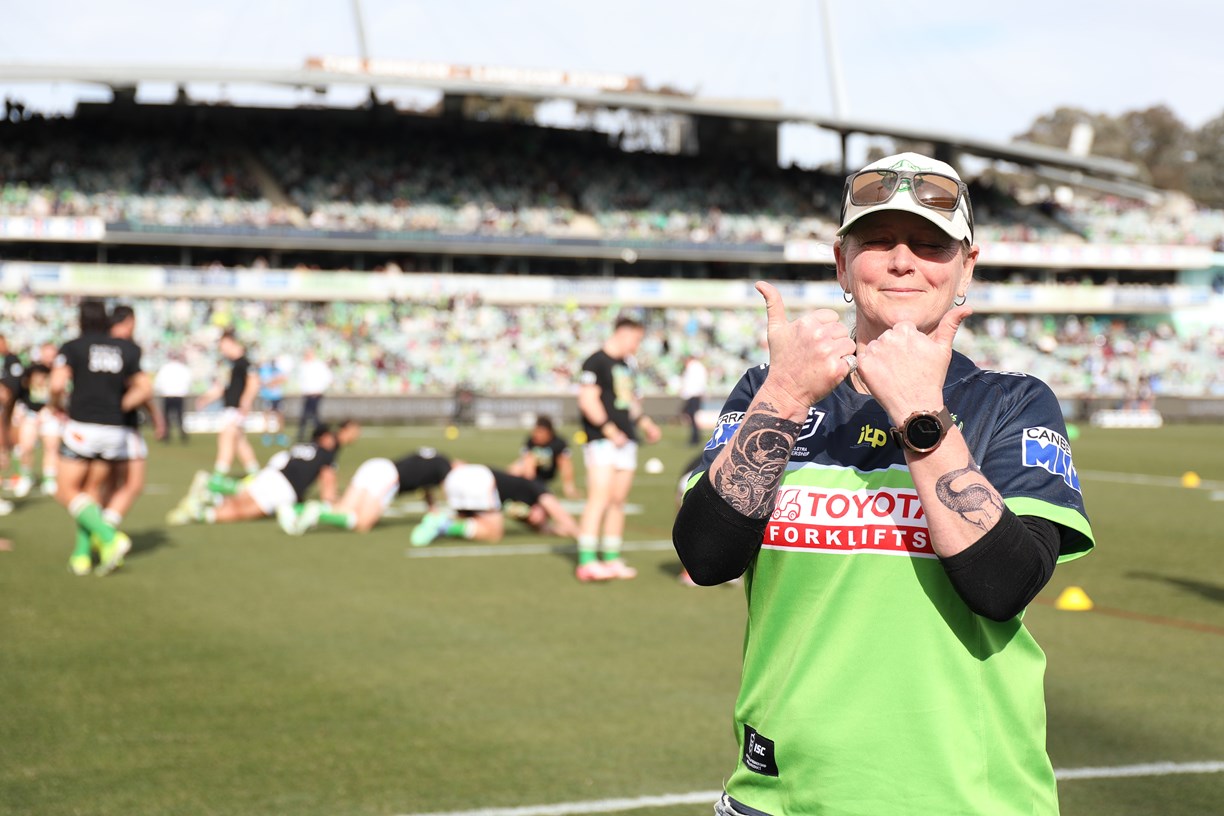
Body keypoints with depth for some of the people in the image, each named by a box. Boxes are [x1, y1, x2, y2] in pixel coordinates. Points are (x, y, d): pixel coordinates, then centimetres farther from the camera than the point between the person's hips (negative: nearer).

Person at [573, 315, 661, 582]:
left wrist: (645, 423, 23)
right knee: (599, 499, -14)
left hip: (626, 442, 9)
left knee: (618, 502, 9)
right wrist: (609, 429, -20)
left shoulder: (626, 365, 20)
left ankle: (612, 560, 14)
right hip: (601, 440, -9)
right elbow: (587, 400, -16)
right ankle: (587, 562, -16)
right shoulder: (596, 362, -8)